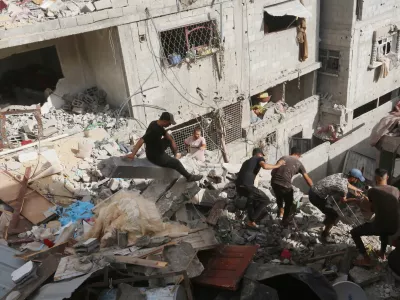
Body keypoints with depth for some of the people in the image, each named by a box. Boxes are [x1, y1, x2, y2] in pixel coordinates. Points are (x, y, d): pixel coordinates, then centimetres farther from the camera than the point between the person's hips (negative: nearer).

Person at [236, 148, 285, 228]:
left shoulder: (246, 162, 34)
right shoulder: (259, 158, 12)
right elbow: (264, 166, -12)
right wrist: (277, 165, 2)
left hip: (239, 187, 8)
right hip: (247, 186, -8)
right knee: (265, 199, 10)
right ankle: (252, 220, 7)